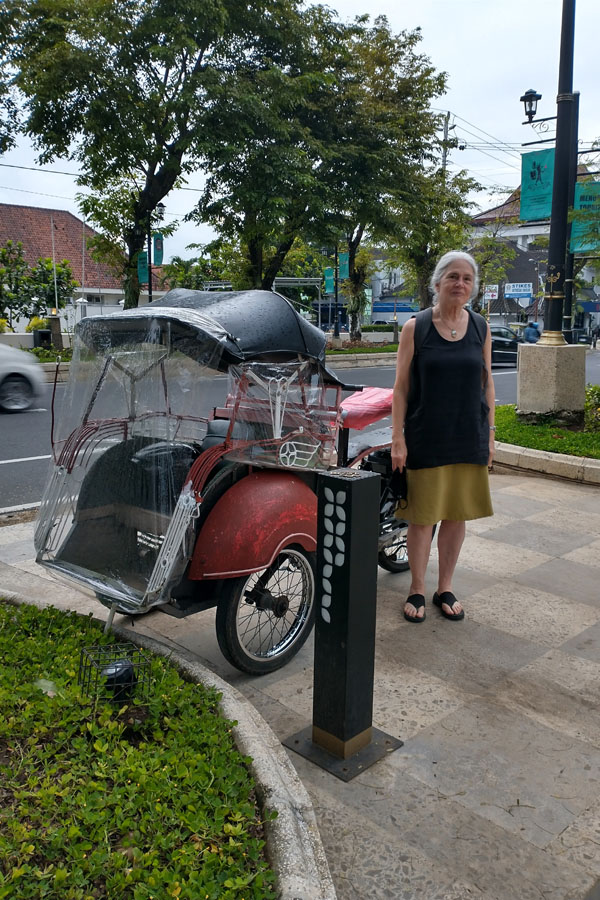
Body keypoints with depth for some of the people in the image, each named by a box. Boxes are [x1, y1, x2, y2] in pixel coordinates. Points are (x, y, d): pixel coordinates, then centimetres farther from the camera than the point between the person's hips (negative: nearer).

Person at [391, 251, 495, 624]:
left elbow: (487, 384, 10)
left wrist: (490, 435, 7)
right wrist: (398, 439, -9)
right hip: (426, 439, -3)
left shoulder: (481, 327, 6)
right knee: (423, 517, 3)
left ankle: (445, 588, 26)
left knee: (457, 514, 10)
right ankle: (417, 590, 21)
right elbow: (401, 387, -4)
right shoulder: (416, 327, -3)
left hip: (469, 439, 3)